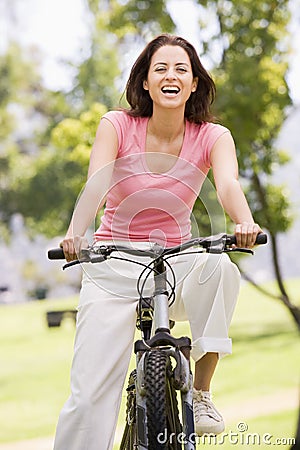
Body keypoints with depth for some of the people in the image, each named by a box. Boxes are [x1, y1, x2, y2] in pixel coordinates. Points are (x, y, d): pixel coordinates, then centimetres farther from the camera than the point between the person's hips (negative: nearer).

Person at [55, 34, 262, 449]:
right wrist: (75, 234, -42)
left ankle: (201, 392, -19)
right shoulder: (117, 126, -7)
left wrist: (245, 223, -45)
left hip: (176, 264, 1)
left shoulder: (211, 137, -3)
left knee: (218, 266, -34)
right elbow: (97, 184, -22)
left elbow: (228, 184, -22)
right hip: (114, 264, -1)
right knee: (90, 397, -14)